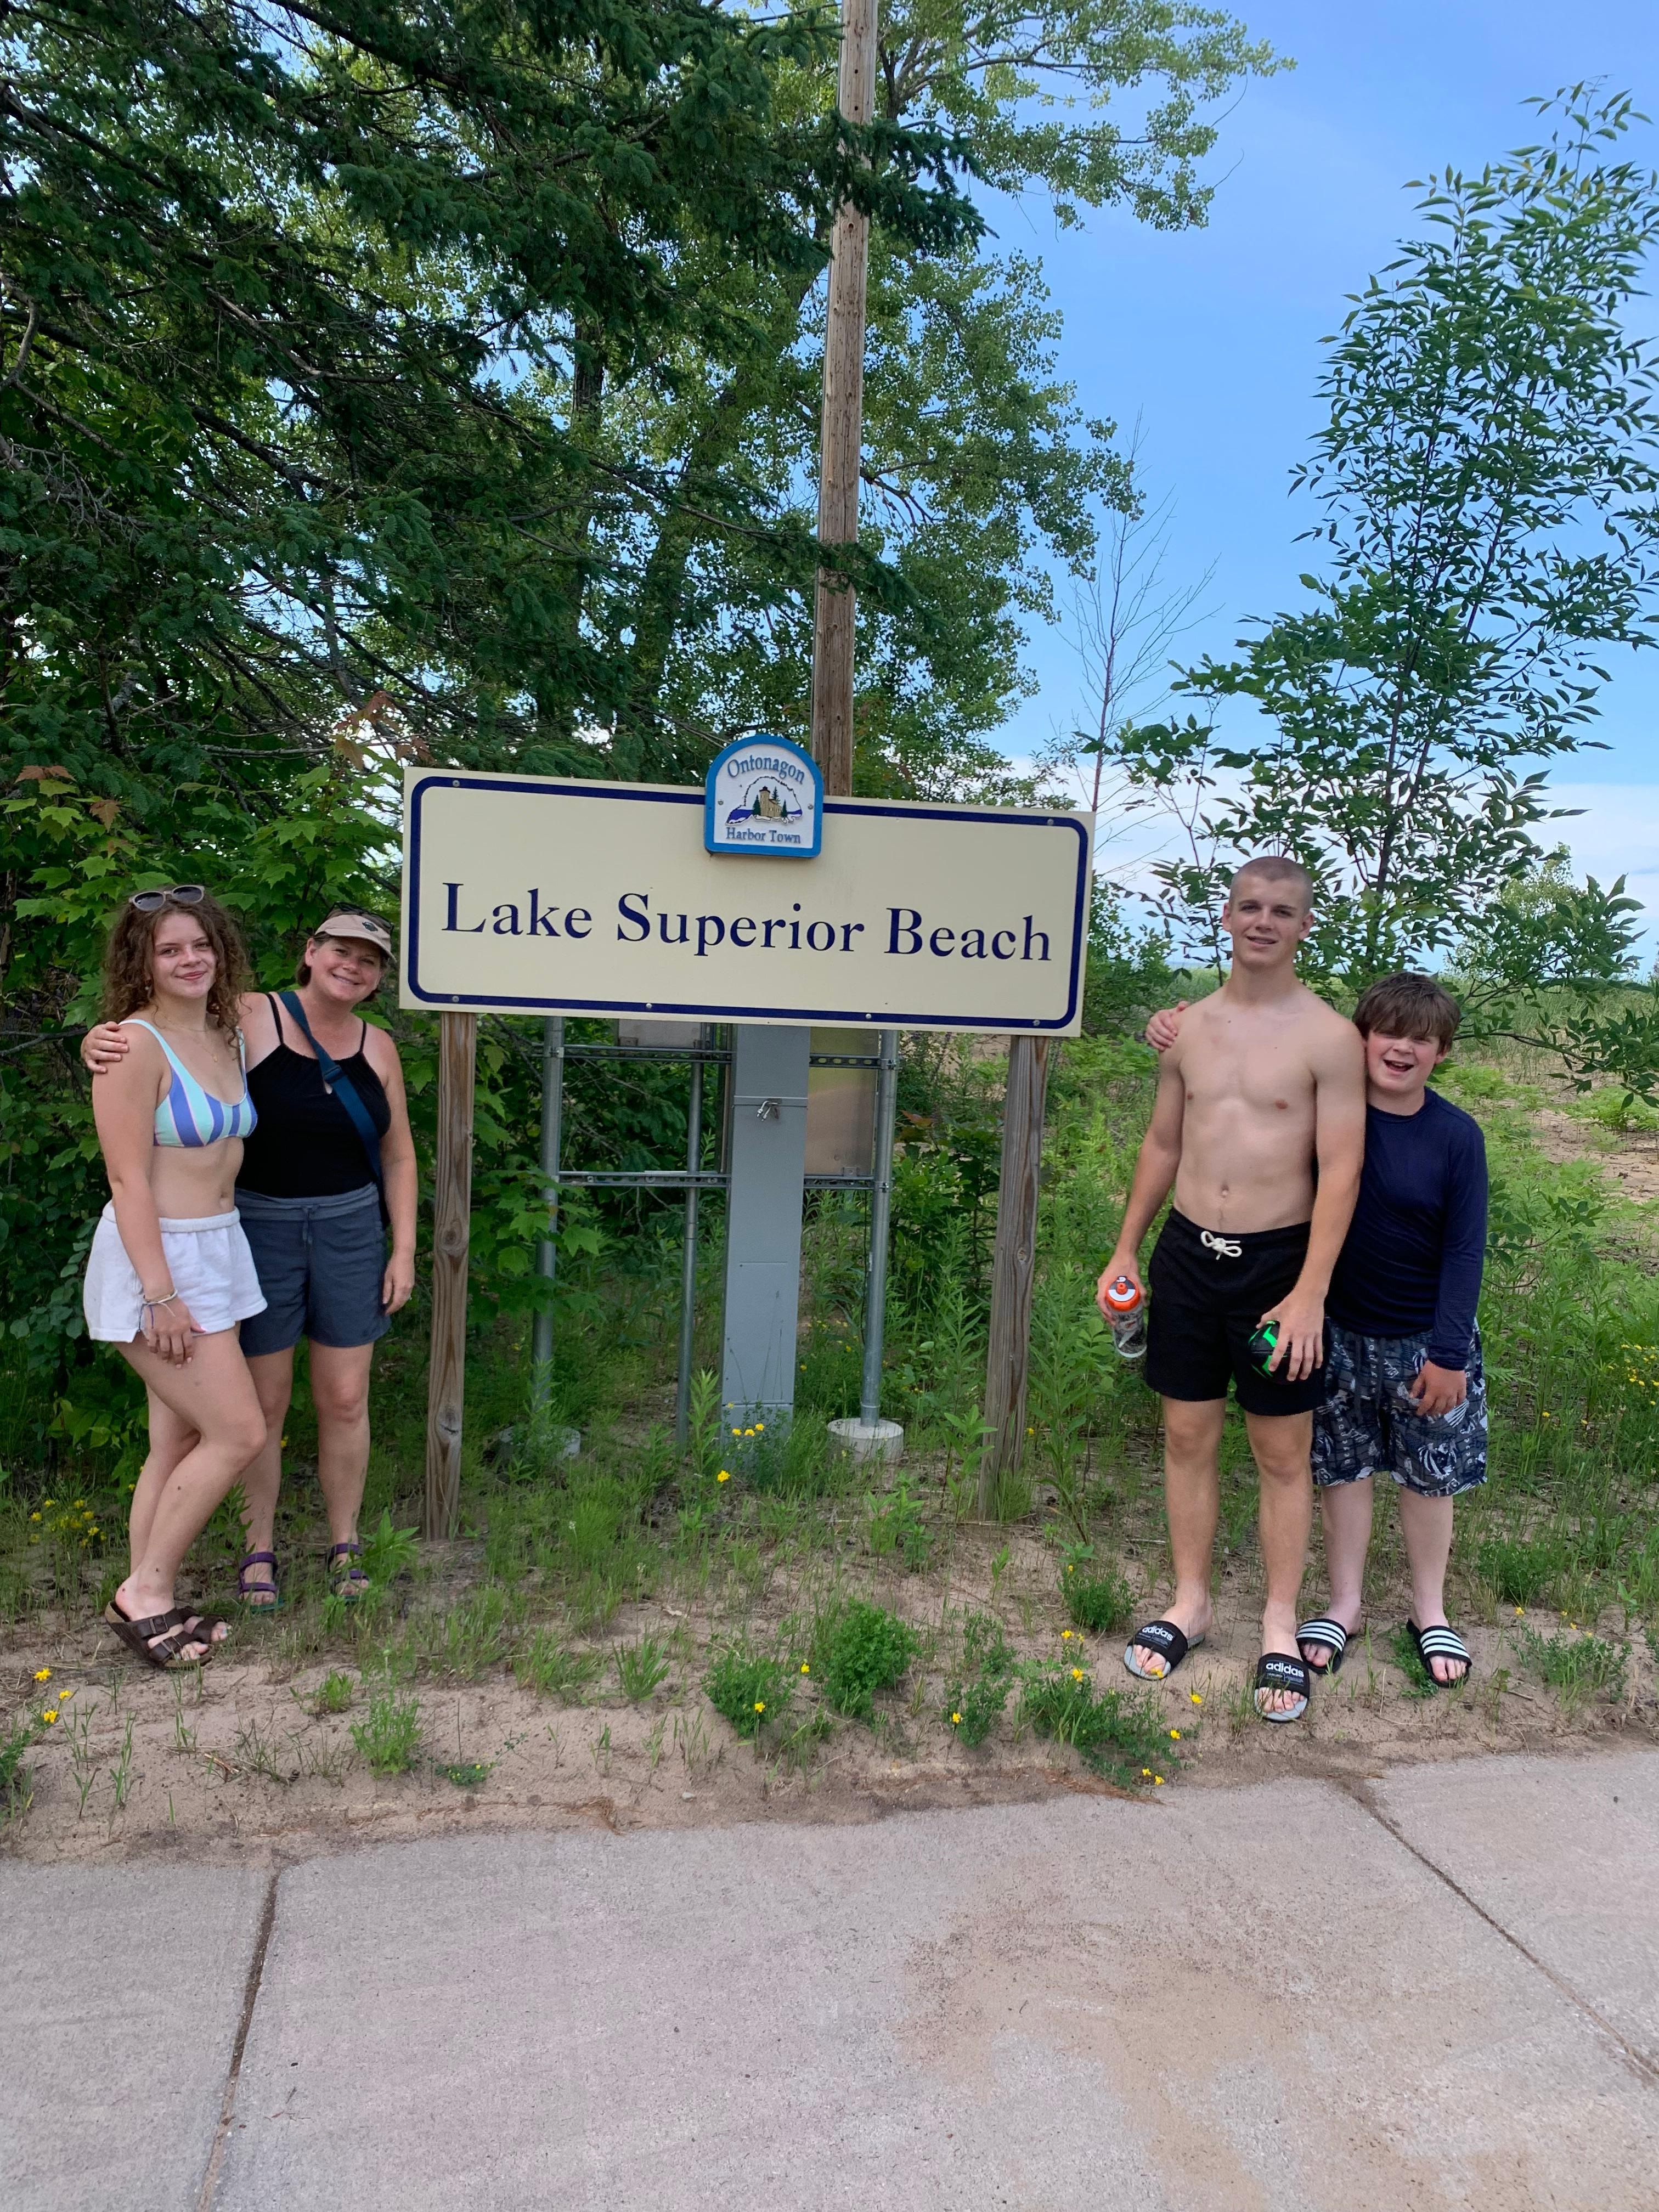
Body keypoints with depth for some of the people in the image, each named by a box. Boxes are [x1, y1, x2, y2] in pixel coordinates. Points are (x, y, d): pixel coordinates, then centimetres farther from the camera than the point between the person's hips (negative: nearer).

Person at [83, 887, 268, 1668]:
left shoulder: (226, 1038, 10)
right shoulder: (135, 1046, -14)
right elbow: (128, 1179, -17)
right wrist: (160, 1294, -20)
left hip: (216, 1251, 8)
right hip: (156, 1256, -8)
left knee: (180, 1441, 12)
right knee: (239, 1432, -7)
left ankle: (142, 1600, 24)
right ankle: (147, 1592, 9)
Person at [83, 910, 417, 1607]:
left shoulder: (378, 1048, 3)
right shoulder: (248, 1018, -9)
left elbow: (396, 1156, 9)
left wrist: (403, 1249, 5)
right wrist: (99, 1042, -30)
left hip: (350, 1230, 3)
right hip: (259, 1229, -3)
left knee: (344, 1399, 7)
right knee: (263, 1404, 6)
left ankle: (344, 1544, 25)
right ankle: (260, 1548, 25)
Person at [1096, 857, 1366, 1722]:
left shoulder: (1328, 1037, -9)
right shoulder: (1191, 1028, 5)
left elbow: (1341, 1169, -12)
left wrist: (1308, 1294, -18)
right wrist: (1126, 1248, 11)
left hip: (1277, 1261, -4)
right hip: (1188, 1253, 4)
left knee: (1282, 1454, 8)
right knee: (1188, 1437, 13)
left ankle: (1280, 1626, 23)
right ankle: (1189, 1602, 29)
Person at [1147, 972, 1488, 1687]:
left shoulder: (1457, 1137, -12)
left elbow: (1464, 1251, -10)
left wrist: (1449, 1353, -12)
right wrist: (1179, 1034, -17)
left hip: (1427, 1340, -1)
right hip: (1340, 1330, 1)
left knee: (1430, 1474, 13)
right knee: (1343, 1468, 13)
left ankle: (1430, 1612, 34)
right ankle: (1344, 1605, 32)